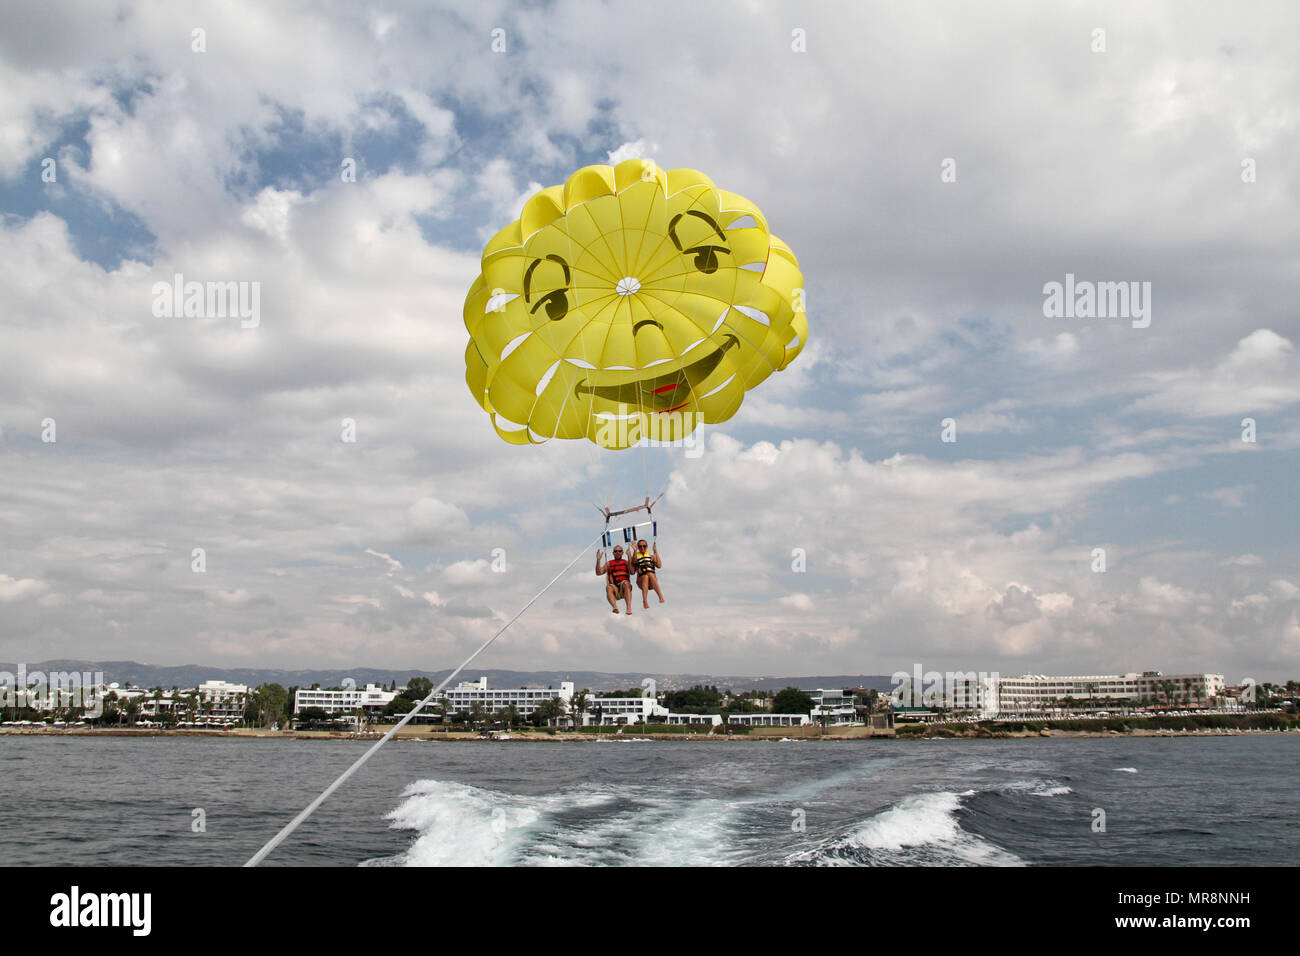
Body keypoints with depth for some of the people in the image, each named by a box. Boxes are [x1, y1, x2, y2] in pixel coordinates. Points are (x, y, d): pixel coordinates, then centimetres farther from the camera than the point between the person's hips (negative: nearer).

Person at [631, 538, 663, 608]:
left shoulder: (651, 556, 19)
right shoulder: (635, 556, 17)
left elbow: (659, 566, 1)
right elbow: (634, 562, -8)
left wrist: (656, 552, 1)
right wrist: (635, 551, -19)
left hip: (652, 582, 1)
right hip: (641, 581, 0)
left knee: (650, 574, -32)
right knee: (645, 576, -34)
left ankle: (661, 597, -43)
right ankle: (645, 602, -51)